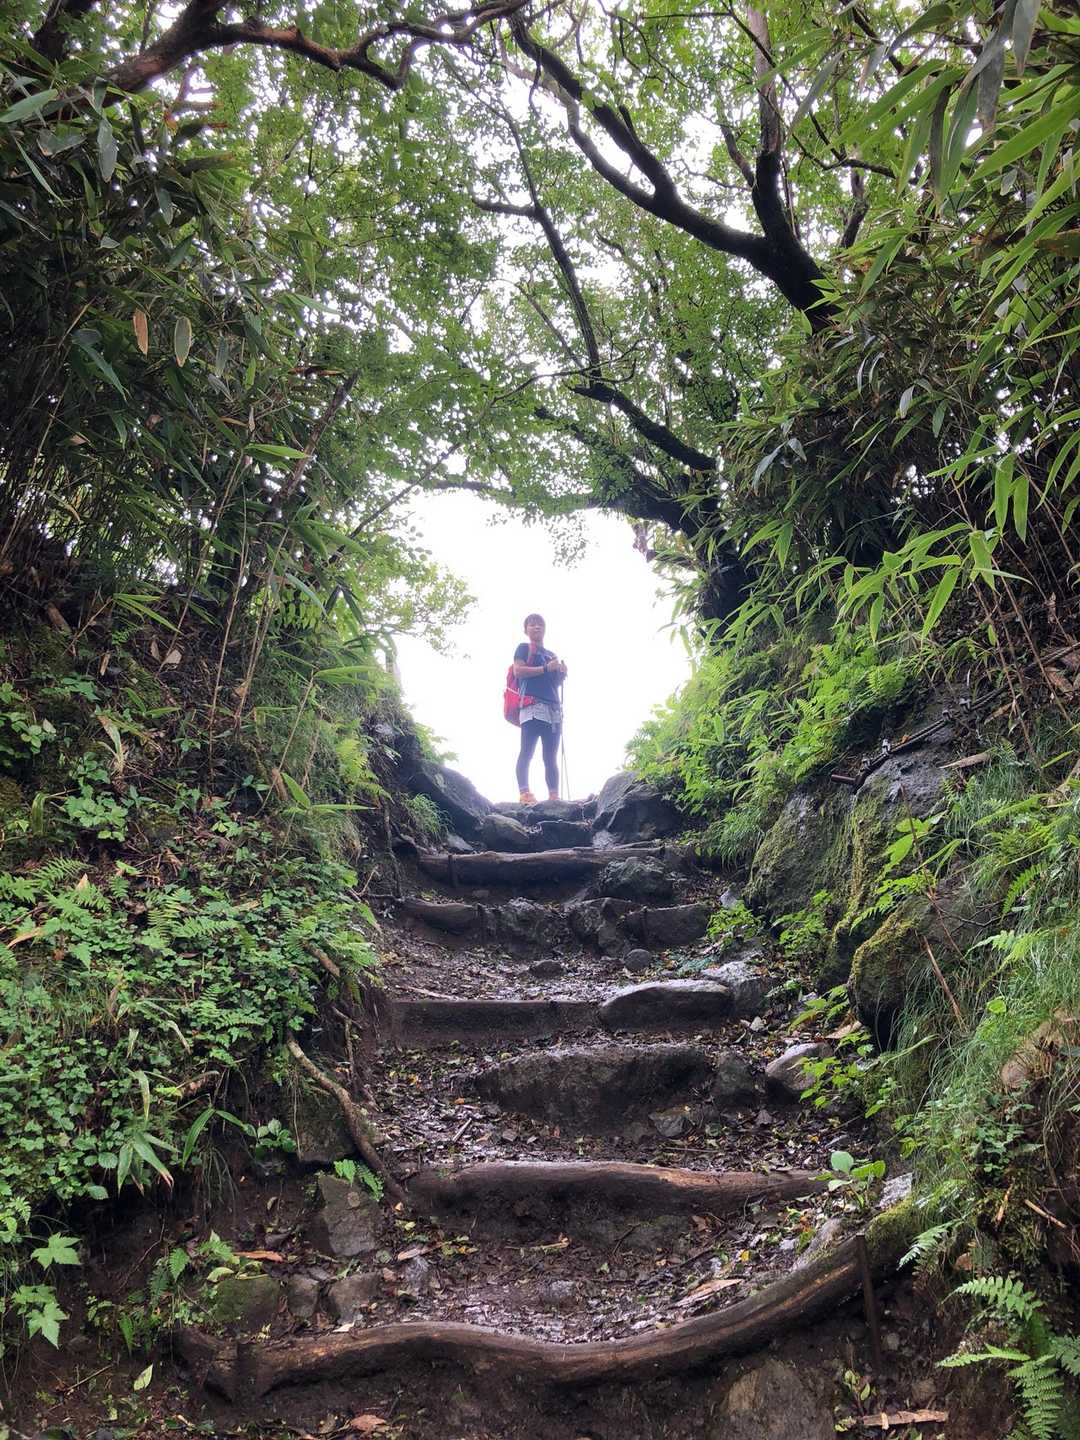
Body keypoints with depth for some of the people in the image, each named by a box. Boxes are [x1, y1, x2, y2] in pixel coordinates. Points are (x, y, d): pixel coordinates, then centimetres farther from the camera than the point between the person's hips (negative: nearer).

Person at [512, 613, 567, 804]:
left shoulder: (552, 654, 28)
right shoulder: (524, 648, 10)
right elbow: (518, 670, -6)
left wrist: (561, 673, 6)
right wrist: (546, 668, -10)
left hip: (553, 708, 7)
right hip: (532, 704, -7)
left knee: (551, 756, 2)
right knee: (527, 751, -18)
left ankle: (554, 796, -2)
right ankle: (524, 793, -28)